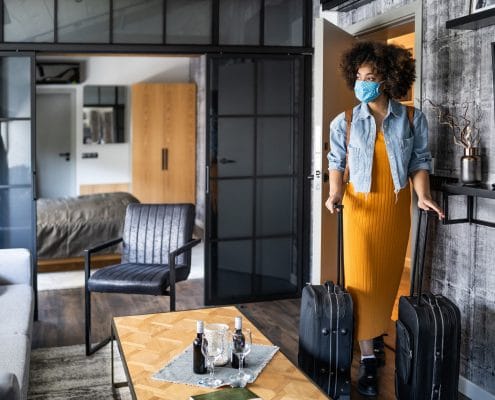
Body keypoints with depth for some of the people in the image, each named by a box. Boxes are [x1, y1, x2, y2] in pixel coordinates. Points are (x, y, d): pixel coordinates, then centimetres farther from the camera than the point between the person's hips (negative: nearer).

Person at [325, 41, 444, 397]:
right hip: (361, 206, -1)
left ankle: (377, 335, 33)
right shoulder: (345, 122, -4)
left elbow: (419, 163, 0)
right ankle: (368, 359, 0)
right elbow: (337, 162, 3)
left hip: (396, 207, 1)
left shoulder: (413, 120, -3)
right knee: (362, 279, -5)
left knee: (388, 275, 11)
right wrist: (336, 193, -14)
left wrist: (423, 196, -15)